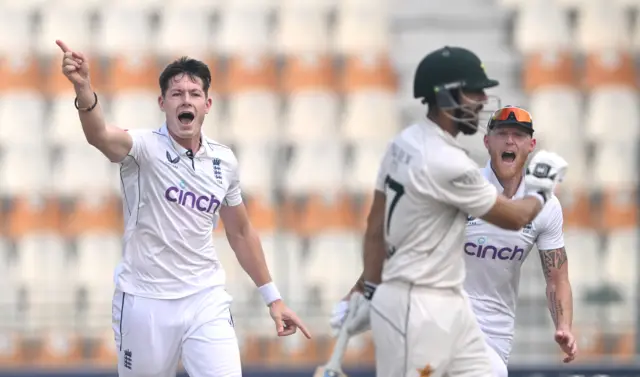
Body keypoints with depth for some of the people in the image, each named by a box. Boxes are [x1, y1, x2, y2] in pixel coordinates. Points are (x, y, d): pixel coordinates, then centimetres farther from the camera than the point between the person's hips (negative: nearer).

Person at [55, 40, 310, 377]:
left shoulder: (224, 161, 4)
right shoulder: (144, 148, -11)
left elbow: (241, 232, 18)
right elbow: (99, 135, -34)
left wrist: (272, 297, 18)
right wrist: (83, 87, -56)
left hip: (206, 301, 3)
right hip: (146, 302, -3)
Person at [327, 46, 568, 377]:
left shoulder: (405, 143, 6)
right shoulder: (447, 163, -22)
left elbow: (375, 225, 11)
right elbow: (515, 218, -9)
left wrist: (370, 288, 16)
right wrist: (541, 190, 11)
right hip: (415, 310, -10)